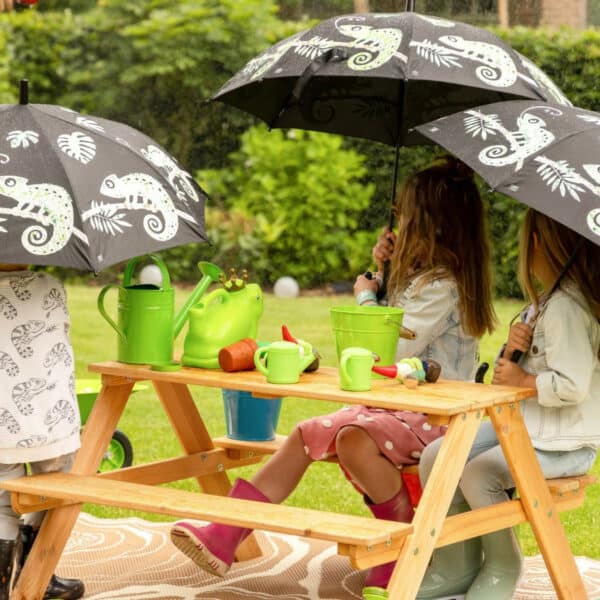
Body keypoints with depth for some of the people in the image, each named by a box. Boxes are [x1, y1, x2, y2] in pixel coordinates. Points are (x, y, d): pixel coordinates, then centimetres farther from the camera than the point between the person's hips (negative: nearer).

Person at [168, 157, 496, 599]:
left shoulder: (442, 286, -17)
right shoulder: (423, 277, 16)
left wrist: (367, 297, -4)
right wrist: (384, 268, 16)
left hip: (430, 417, -11)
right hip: (393, 405, 11)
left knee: (354, 439, -35)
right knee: (305, 436, 0)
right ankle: (223, 537, -5)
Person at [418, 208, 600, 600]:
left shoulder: (567, 306, -20)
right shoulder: (544, 301, 13)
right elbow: (514, 369, 16)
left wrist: (522, 379, -15)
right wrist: (511, 349, -6)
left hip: (563, 444, -10)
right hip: (522, 425, 10)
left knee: (477, 475, -25)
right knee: (435, 458, -1)